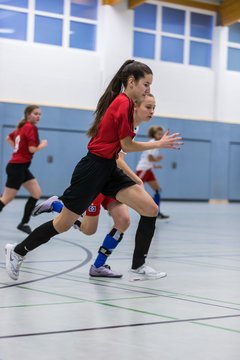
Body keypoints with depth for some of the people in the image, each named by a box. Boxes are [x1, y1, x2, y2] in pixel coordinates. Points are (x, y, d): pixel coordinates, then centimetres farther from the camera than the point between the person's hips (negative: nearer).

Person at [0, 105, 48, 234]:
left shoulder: (22, 127, 14)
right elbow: (32, 149, -20)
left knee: (36, 193, 7)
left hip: (21, 167, 10)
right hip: (17, 167, -10)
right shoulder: (31, 128, -13)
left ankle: (24, 223, 10)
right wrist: (43, 145, -2)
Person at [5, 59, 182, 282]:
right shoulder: (124, 103, -16)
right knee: (64, 224, 2)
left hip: (108, 169, 9)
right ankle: (17, 251, 21)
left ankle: (138, 266, 4)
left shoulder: (121, 102, 12)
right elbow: (127, 146, -14)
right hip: (93, 169, -9)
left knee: (151, 209, -4)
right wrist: (159, 144, -6)